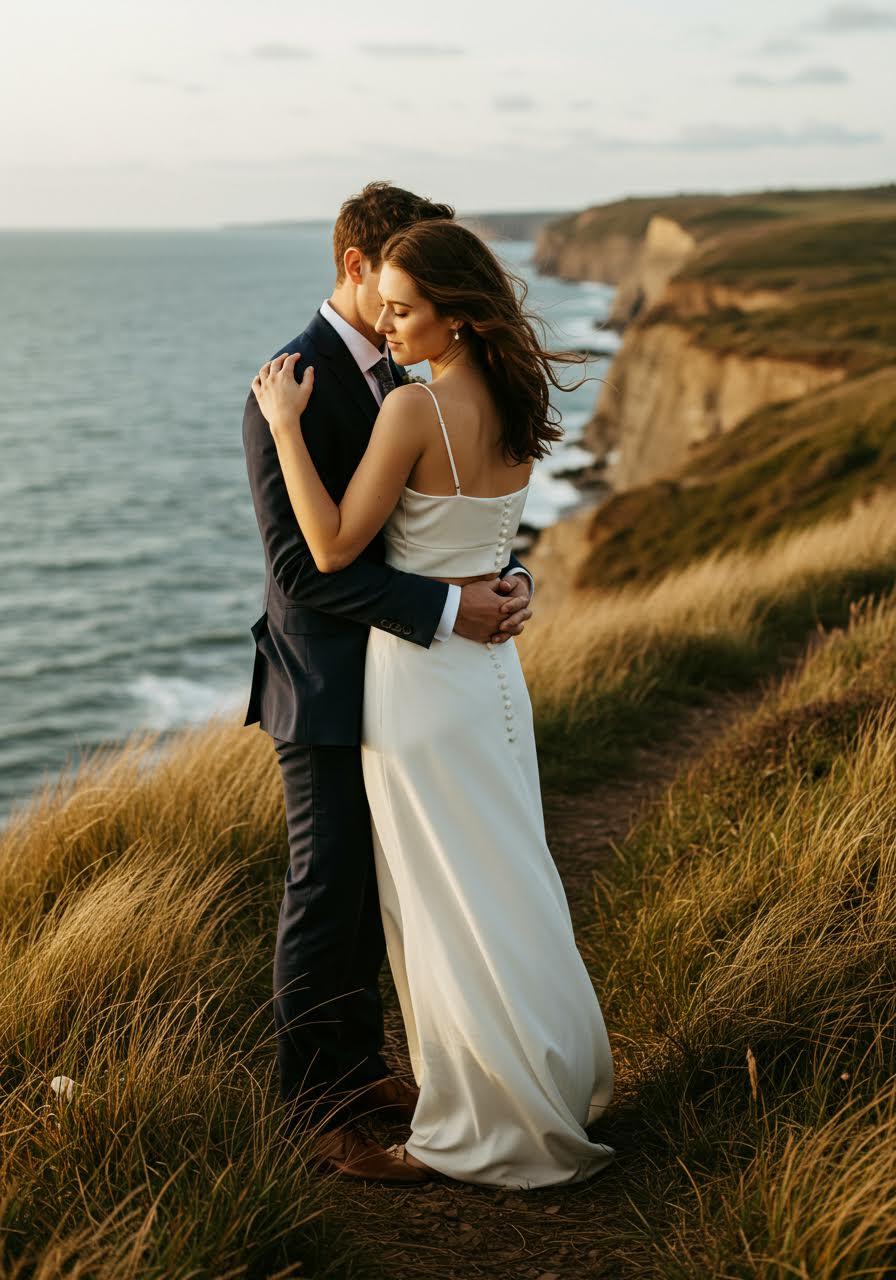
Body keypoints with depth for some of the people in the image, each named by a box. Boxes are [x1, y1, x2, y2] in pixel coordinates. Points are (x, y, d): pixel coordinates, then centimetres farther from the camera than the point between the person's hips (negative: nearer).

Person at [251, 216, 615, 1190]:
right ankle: (556, 1075, 33)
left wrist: (285, 425, -15)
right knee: (504, 882, 19)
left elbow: (333, 549, -20)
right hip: (493, 661, 8)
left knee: (448, 902, 5)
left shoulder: (415, 408, -21)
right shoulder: (515, 406, 3)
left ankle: (491, 1128, 18)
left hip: (420, 671, -8)